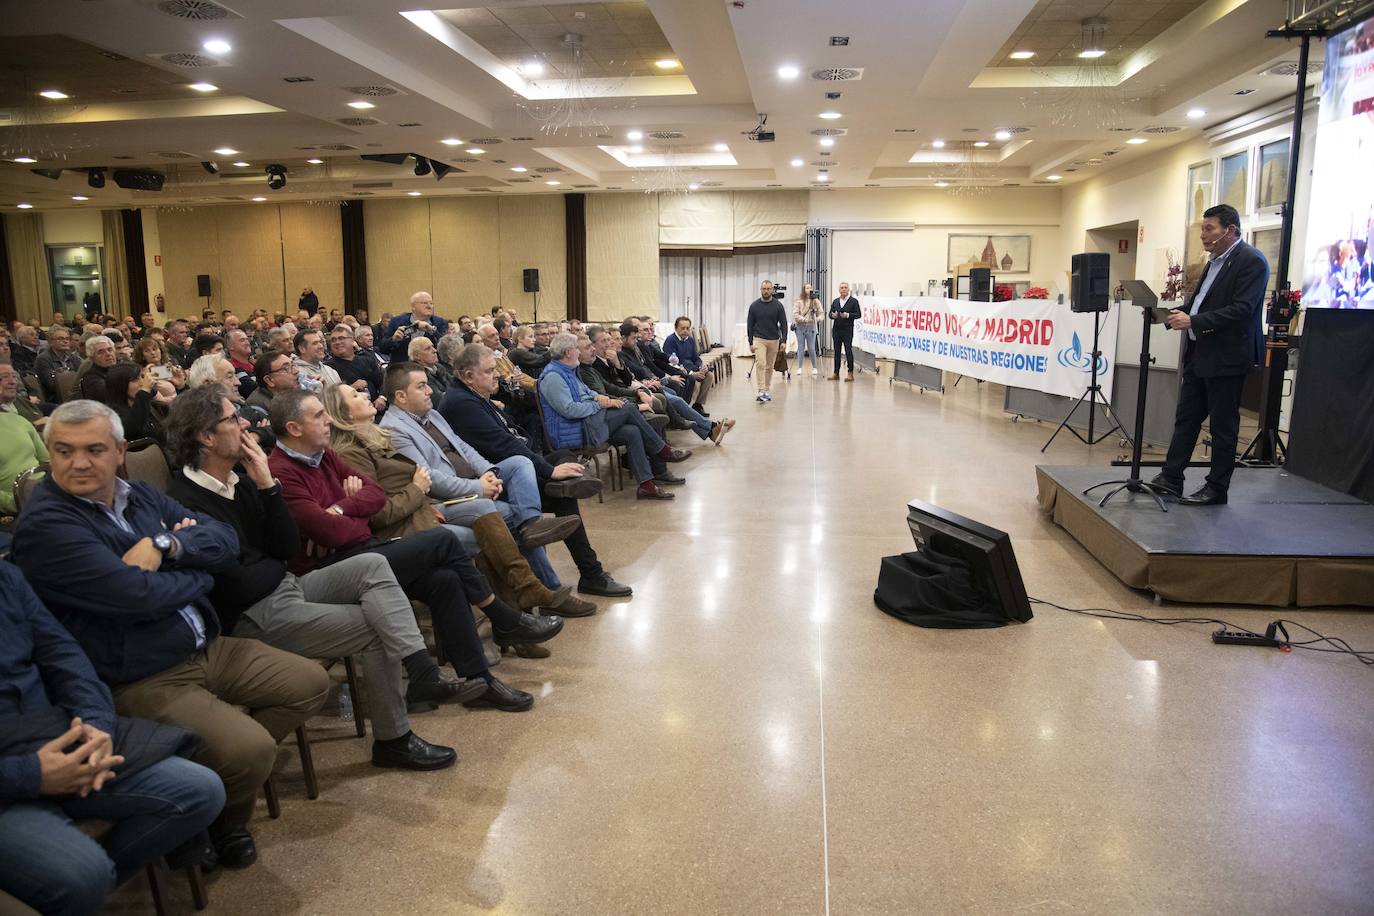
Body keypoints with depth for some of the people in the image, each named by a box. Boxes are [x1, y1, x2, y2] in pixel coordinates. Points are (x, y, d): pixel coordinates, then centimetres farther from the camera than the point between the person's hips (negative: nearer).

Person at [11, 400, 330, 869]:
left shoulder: (140, 495, 9)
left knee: (310, 683, 7)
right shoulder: (45, 525, -16)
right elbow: (139, 596, -25)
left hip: (208, 648, 8)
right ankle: (221, 823, 10)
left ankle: (233, 768, 17)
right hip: (140, 682, -8)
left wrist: (165, 544, -17)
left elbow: (226, 542, 3)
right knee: (251, 748, -23)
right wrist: (197, 567, -5)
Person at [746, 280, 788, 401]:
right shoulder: (754, 305, -3)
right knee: (760, 364, -17)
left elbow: (783, 324, -2)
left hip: (774, 340, 2)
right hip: (759, 340, -2)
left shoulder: (778, 305, -3)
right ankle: (760, 392, -22)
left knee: (769, 367, 10)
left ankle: (767, 390, 20)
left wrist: (784, 340, -13)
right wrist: (750, 343, -4)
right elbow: (749, 325, 1)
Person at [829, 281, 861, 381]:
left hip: (847, 330, -4)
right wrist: (833, 315, -9)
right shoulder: (835, 301, 15)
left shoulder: (854, 301, 1)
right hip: (836, 329, 4)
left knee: (848, 351, -5)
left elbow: (858, 314, -4)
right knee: (837, 351, 7)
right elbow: (830, 313, 14)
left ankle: (850, 374, -2)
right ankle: (836, 373, 12)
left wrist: (848, 315, -18)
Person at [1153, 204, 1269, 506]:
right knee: (1186, 418, 12)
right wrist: (1175, 314, 1)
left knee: (1223, 426, 1)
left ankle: (1216, 489, 10)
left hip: (1226, 358, -9)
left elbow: (1241, 310, -21)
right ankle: (1171, 478, 19)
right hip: (1198, 354, 9)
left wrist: (1193, 321, -26)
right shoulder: (1215, 260, 15)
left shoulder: (1251, 261, -13)